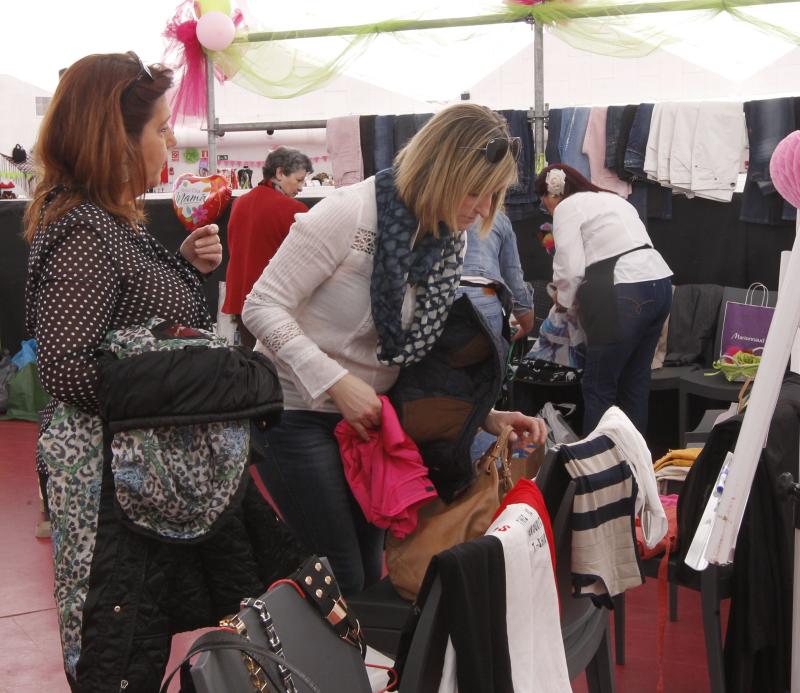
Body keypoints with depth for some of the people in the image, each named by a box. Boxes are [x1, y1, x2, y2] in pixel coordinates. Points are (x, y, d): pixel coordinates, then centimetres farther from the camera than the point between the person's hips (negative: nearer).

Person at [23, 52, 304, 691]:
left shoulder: (116, 220, 11)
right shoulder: (83, 232, -20)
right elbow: (64, 368, -27)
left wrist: (187, 265, 6)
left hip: (154, 467, 10)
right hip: (117, 473, -10)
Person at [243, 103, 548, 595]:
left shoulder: (451, 241, 1)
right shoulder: (351, 213, -22)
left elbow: (433, 353, 6)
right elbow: (263, 306, -21)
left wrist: (487, 415, -8)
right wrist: (338, 384, -28)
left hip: (368, 417, 7)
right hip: (299, 410, -7)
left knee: (370, 572, 14)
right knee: (339, 577, -5)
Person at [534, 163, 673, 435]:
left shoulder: (566, 208, 0)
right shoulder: (611, 198, 26)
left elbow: (570, 269, -9)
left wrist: (562, 298, 11)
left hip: (627, 295, -9)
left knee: (598, 388, 0)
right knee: (635, 383, 14)